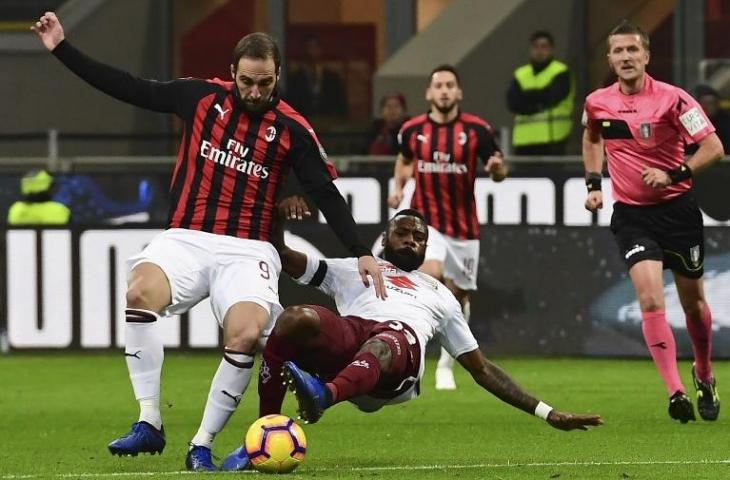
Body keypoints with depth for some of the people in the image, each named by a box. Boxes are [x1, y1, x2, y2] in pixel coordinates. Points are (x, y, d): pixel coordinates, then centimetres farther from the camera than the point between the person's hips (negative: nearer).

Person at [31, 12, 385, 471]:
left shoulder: (292, 129, 1)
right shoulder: (202, 97, 5)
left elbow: (327, 194, 3)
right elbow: (126, 87, 10)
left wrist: (361, 252, -7)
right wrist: (62, 48, 9)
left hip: (248, 250, -1)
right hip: (185, 239, 1)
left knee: (246, 335, -30)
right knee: (141, 291, -32)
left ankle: (202, 445, -11)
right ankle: (149, 424, -25)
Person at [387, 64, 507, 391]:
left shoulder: (476, 129, -6)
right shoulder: (412, 130, 0)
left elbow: (499, 173, -1)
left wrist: (497, 167, -23)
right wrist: (398, 187, 5)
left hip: (463, 226, 1)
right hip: (425, 220, -1)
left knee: (458, 296, 8)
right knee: (431, 275, -27)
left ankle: (446, 366, 25)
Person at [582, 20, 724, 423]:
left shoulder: (671, 98, -13)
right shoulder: (597, 103, -1)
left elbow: (713, 148, -13)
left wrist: (674, 174, -23)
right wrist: (593, 183, 12)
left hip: (677, 208, -1)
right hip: (631, 215, 1)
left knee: (693, 302, 11)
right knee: (650, 298, -18)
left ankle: (704, 376, 37)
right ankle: (676, 392, -23)